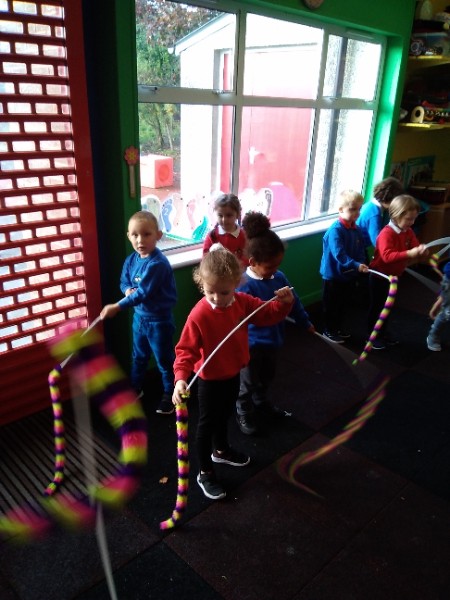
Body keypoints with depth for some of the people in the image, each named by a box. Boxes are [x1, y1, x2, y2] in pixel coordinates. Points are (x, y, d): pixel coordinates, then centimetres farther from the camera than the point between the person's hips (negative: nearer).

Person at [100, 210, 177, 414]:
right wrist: (128, 290, -15)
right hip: (139, 316, 7)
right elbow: (124, 282, 10)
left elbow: (143, 293, -31)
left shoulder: (158, 263, -27)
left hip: (159, 319, -7)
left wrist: (117, 307, -32)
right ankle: (135, 388, 44)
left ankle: (169, 394, 28)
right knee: (138, 356, 24)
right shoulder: (131, 260, -3)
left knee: (164, 359, 9)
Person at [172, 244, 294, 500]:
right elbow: (186, 349, -27)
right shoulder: (199, 315, -29)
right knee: (207, 424, 11)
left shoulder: (243, 302, -12)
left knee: (225, 414, 29)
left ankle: (221, 450, 56)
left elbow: (268, 314, -2)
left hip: (233, 374, 6)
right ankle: (205, 473, 30)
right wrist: (181, 378, -41)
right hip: (210, 379, -6)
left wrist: (285, 303, -21)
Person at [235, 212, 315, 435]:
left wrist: (306, 323, 18)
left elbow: (293, 301, 10)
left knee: (267, 376, 27)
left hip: (273, 339, 7)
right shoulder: (244, 285, -26)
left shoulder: (279, 277, -4)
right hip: (252, 343, -7)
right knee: (249, 382, 12)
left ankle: (261, 402, 51)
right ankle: (244, 413, 34)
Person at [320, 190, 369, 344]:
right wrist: (356, 266, -38)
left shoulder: (357, 230, 2)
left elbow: (361, 251, 6)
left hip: (350, 275, 8)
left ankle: (338, 328, 38)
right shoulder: (335, 230, -22)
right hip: (334, 274, -8)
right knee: (332, 305, 8)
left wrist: (361, 265, -13)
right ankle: (328, 331, 23)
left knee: (345, 304, 20)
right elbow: (339, 254, -30)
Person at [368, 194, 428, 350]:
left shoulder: (409, 232, 1)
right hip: (380, 276, -8)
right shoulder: (386, 233, -27)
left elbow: (415, 247, -2)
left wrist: (421, 250, -26)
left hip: (394, 275, 8)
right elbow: (387, 256, -37)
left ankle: (384, 333, 36)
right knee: (377, 306, 6)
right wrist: (409, 254, -45)